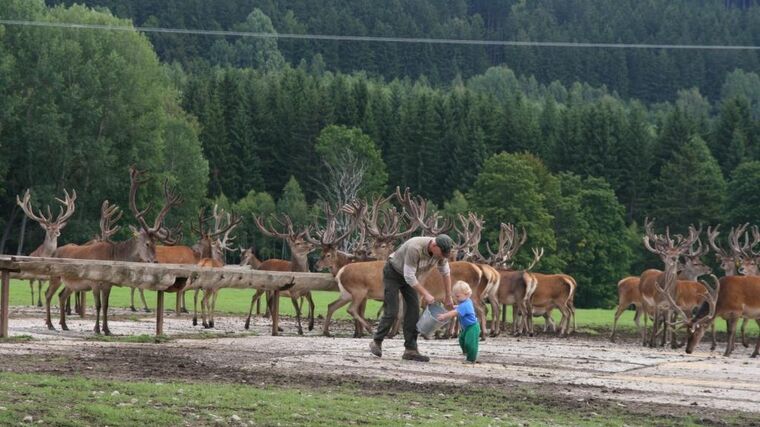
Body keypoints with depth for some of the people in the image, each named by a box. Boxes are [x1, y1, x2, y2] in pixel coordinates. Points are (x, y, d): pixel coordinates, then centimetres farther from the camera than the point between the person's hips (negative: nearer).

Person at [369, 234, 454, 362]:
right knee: (392, 312, -11)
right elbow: (409, 276, -35)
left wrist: (448, 297, 3)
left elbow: (446, 273, -1)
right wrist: (426, 294, -31)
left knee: (413, 311, -5)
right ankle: (376, 343, 7)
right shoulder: (414, 248, -39)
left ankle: (410, 350, -5)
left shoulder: (441, 251, -17)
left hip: (409, 276, 7)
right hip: (393, 273, -7)